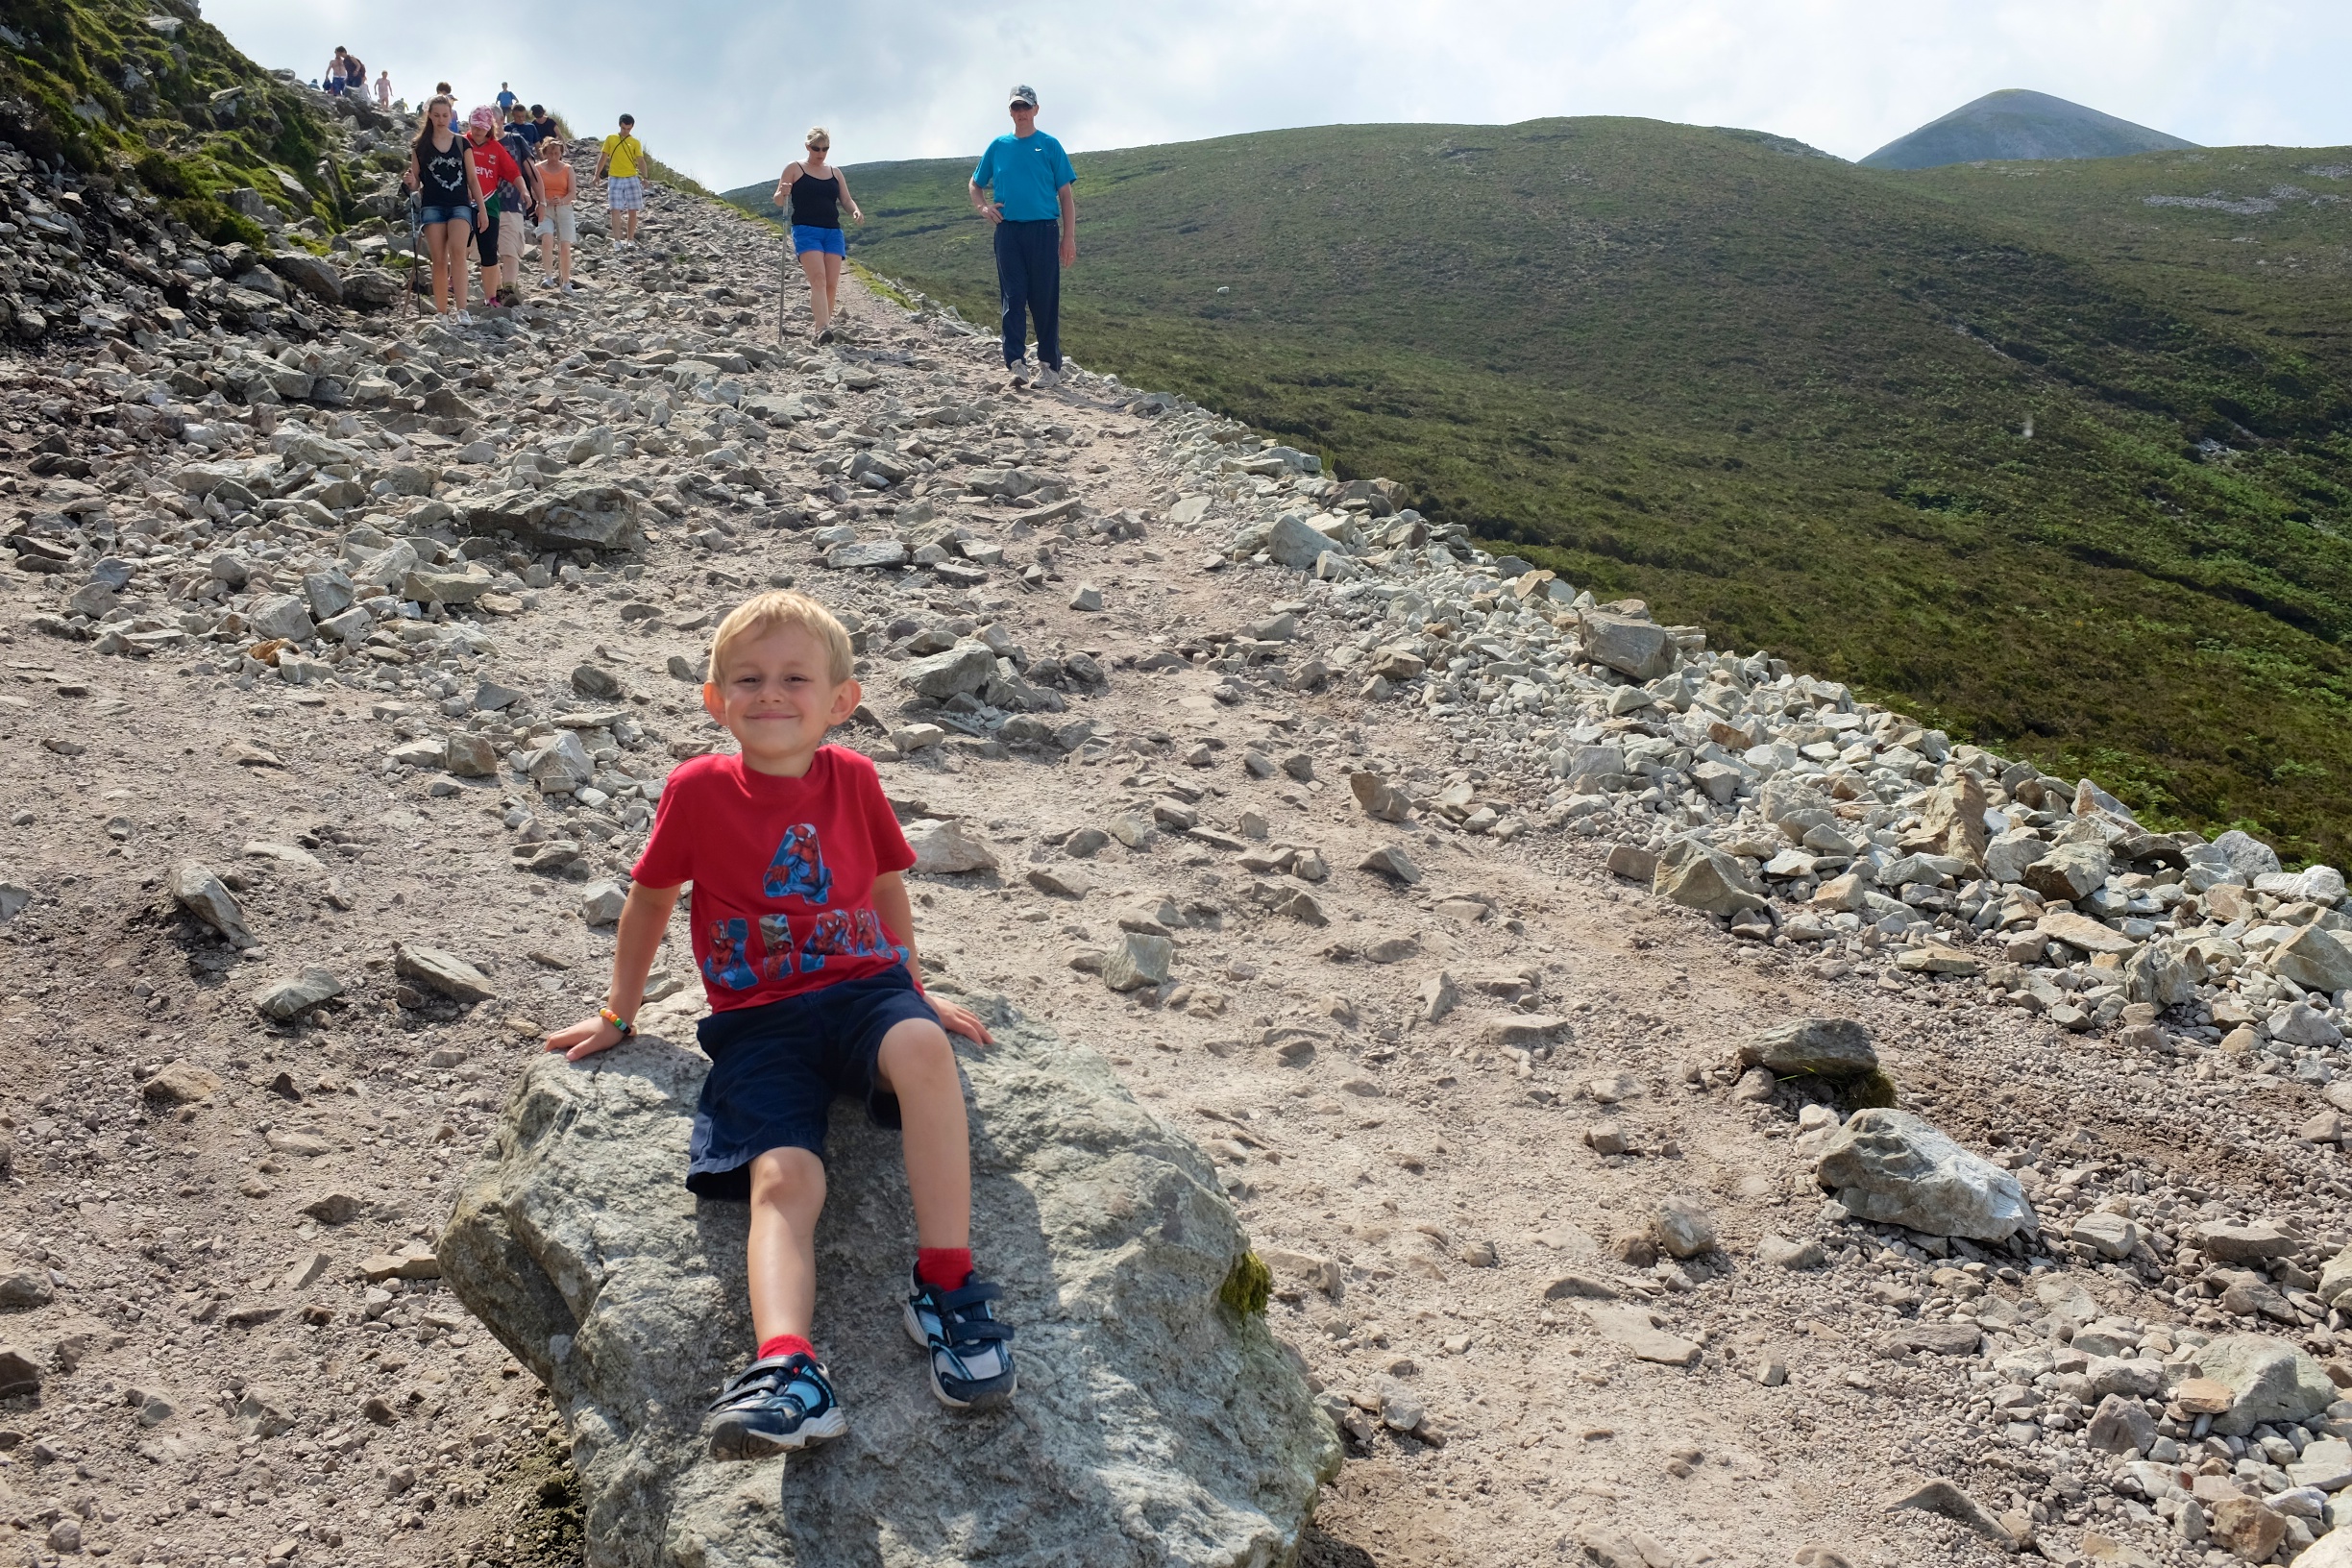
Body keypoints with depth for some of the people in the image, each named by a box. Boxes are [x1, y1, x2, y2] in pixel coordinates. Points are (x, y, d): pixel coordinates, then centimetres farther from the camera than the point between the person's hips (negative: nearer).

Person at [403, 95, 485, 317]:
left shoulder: (462, 143, 8)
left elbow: (472, 179, 11)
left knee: (457, 251, -21)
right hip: (432, 206, 1)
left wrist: (482, 209, 7)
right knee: (439, 259, -4)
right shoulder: (421, 146, 7)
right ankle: (441, 311, 0)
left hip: (460, 205, -1)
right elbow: (415, 182, 10)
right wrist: (411, 182, -14)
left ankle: (462, 308, -26)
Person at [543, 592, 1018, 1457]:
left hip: (863, 987, 1)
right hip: (758, 1021, 0)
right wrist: (619, 1015, 24)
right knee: (783, 1175, -27)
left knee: (923, 1047, -35)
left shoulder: (853, 779, 6)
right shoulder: (697, 790, 2)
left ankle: (945, 1283, -29)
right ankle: (789, 1368, -44)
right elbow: (650, 900, 17)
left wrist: (916, 989, 26)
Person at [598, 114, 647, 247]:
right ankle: (617, 241, -10)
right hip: (614, 179, 0)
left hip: (631, 178, 0)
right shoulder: (610, 139, 8)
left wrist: (644, 176, -20)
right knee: (616, 210, -7)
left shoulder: (635, 143, 5)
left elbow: (640, 161, -4)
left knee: (632, 211, 2)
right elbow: (603, 158, 11)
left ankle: (630, 240, 11)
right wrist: (597, 175, 5)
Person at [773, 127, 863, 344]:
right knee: (818, 277, -22)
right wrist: (782, 194, -20)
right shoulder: (794, 169, 6)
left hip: (833, 231, 5)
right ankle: (822, 328, -34)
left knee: (831, 284, -4)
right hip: (806, 230, -5)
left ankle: (821, 326, 7)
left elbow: (847, 199, 13)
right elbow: (778, 201, 5)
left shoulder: (835, 173, 17)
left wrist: (855, 211, -10)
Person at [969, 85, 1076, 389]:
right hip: (1008, 230, 2)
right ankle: (1016, 364, -7)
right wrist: (983, 207, 2)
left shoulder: (1049, 146, 5)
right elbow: (975, 184, 24)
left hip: (1043, 230, -2)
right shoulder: (998, 146, 13)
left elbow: (1066, 194, 3)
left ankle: (1050, 365, 8)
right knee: (1013, 299, -4)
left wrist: (1069, 237, -4)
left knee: (1045, 300, 0)